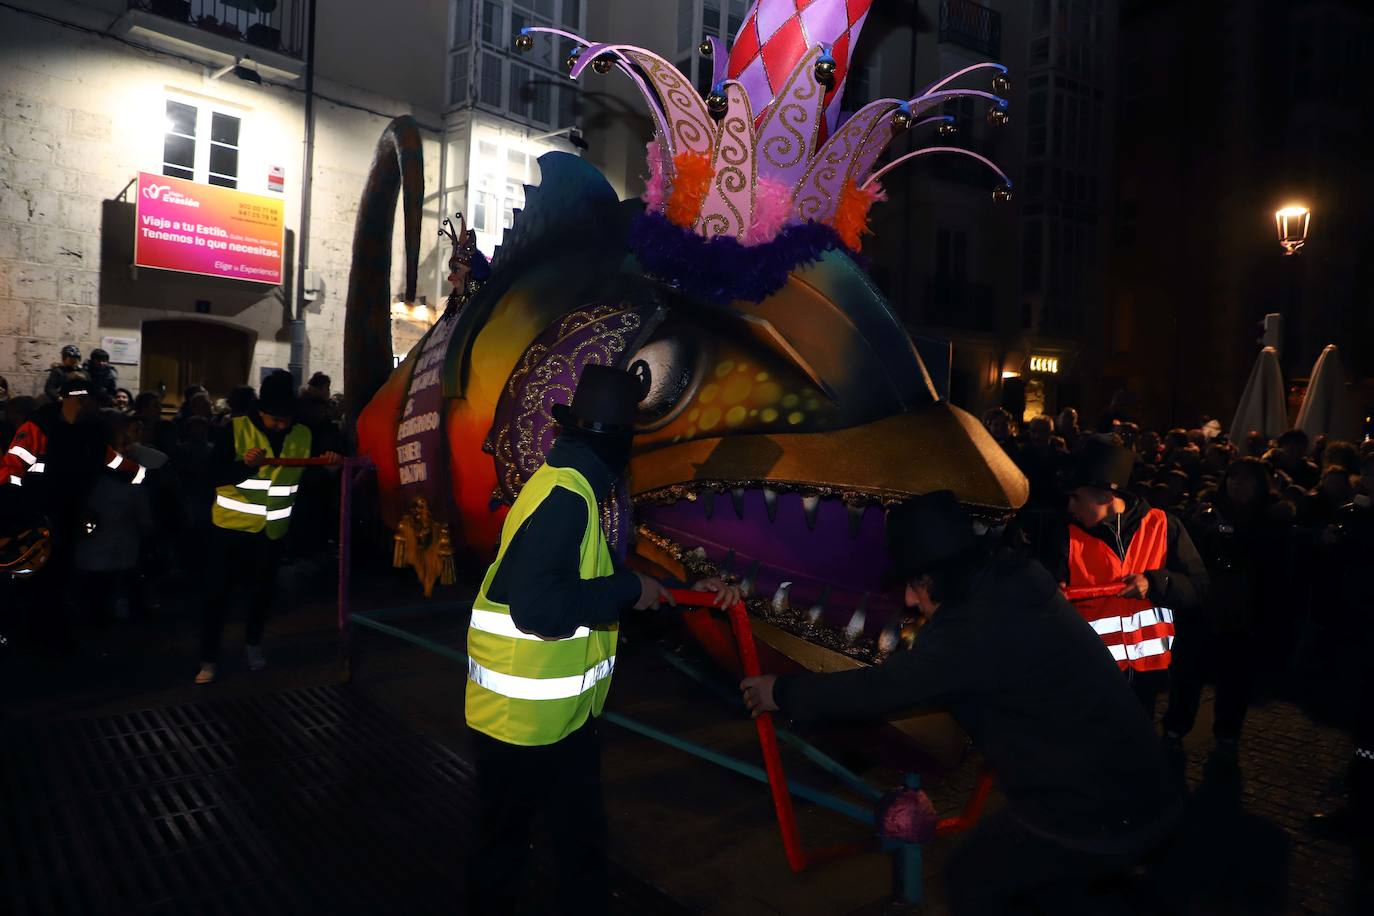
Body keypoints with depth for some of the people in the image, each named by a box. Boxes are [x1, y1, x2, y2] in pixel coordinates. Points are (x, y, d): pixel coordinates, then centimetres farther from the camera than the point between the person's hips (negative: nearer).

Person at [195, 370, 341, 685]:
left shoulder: (303, 435, 0)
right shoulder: (235, 429, -12)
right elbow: (215, 477, -17)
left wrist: (328, 463, -11)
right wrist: (245, 465, -35)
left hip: (273, 529, 3)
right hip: (232, 526, -3)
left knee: (263, 590, 15)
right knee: (219, 591, 2)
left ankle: (253, 643, 36)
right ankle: (209, 658, 14)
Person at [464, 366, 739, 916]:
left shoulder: (577, 491, 6)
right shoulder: (564, 497, -26)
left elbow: (601, 581, 14)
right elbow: (538, 606, -36)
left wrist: (693, 590, 6)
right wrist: (630, 590, -25)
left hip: (565, 716, 9)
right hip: (521, 723, -9)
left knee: (583, 845, 21)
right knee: (503, 853, 15)